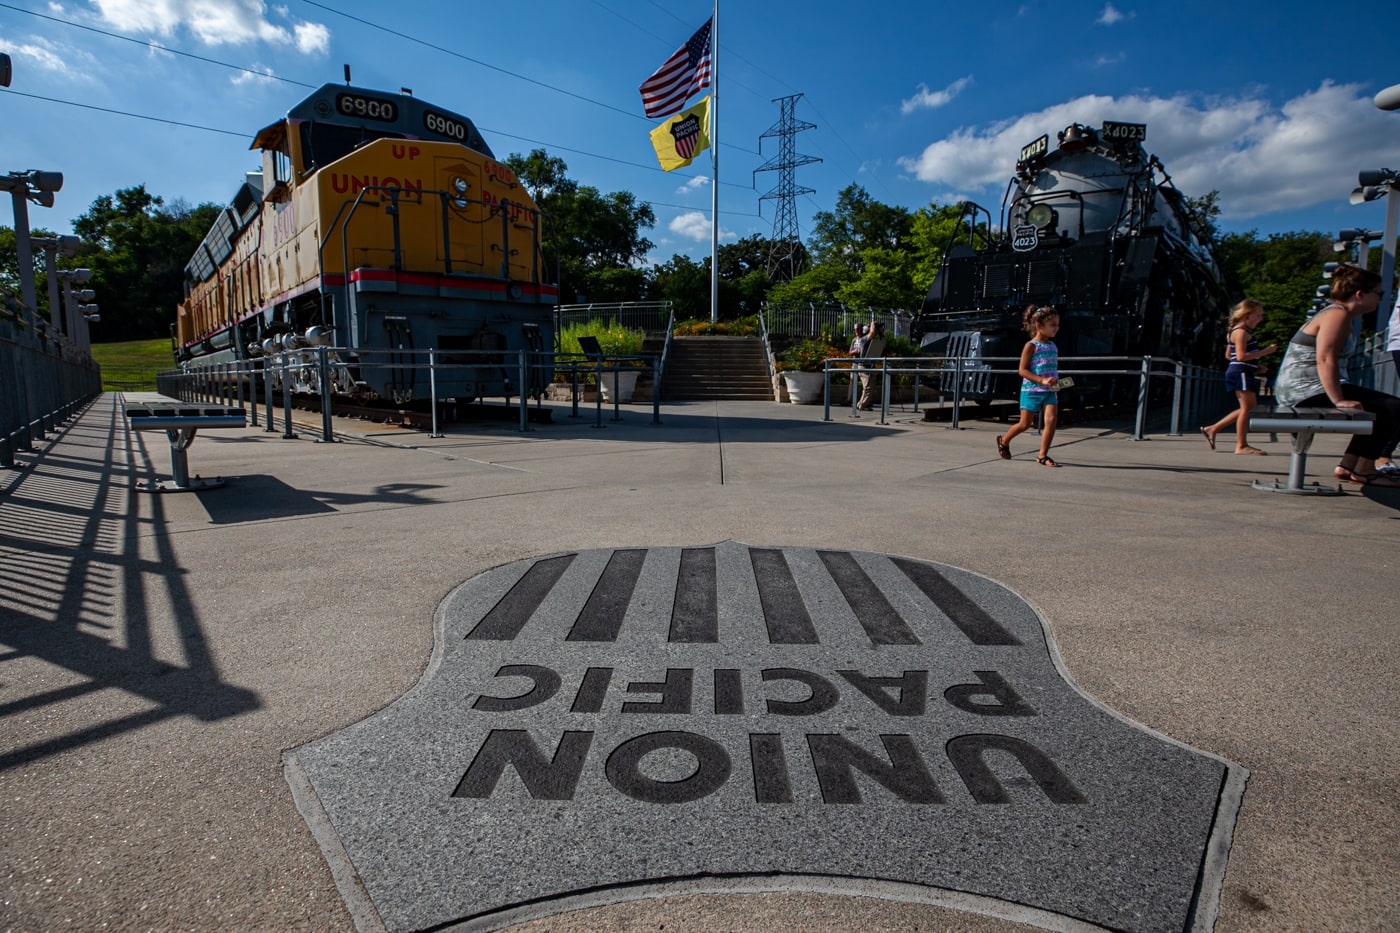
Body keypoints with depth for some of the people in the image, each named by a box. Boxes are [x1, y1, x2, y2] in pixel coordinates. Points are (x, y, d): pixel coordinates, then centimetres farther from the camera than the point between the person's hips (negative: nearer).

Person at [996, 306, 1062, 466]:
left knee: (1052, 419, -12)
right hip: (1032, 390, -5)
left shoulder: (1052, 346, 11)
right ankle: (1004, 441, 32)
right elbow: (1023, 370, -14)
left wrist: (1056, 384, 12)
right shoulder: (1031, 346, -8)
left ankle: (1042, 456, -5)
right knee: (1025, 424, 4)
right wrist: (1042, 380, -23)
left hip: (1050, 391, 5)